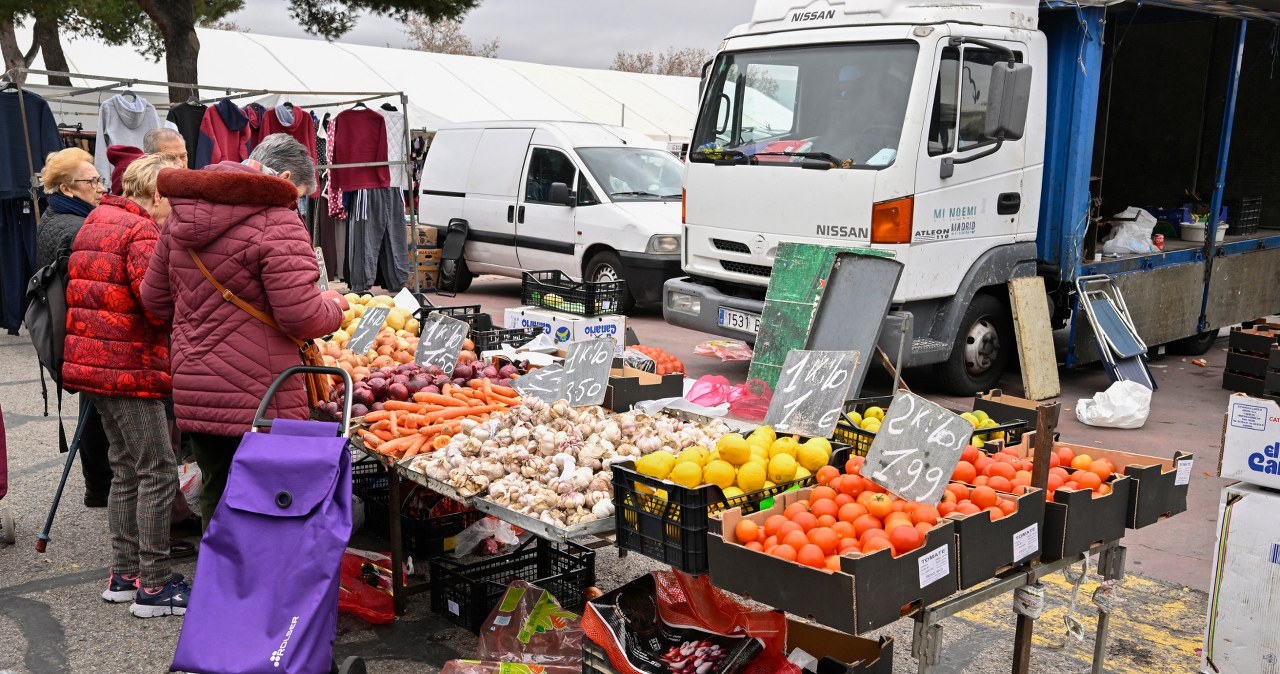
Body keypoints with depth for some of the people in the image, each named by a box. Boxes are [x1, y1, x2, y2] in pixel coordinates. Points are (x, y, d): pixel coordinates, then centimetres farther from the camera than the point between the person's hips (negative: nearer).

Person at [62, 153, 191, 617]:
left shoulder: (96, 222, 16)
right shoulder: (142, 232, -14)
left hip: (91, 362, 10)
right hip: (129, 367, -10)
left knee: (126, 469, 17)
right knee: (158, 473, -5)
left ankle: (124, 574, 23)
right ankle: (153, 587, -1)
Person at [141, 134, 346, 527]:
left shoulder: (182, 215, 10)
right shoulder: (277, 222, -15)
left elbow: (154, 298, 18)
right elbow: (302, 317, -18)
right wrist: (334, 306, 1)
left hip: (194, 393, 7)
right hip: (259, 402, -7)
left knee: (215, 504, 19)